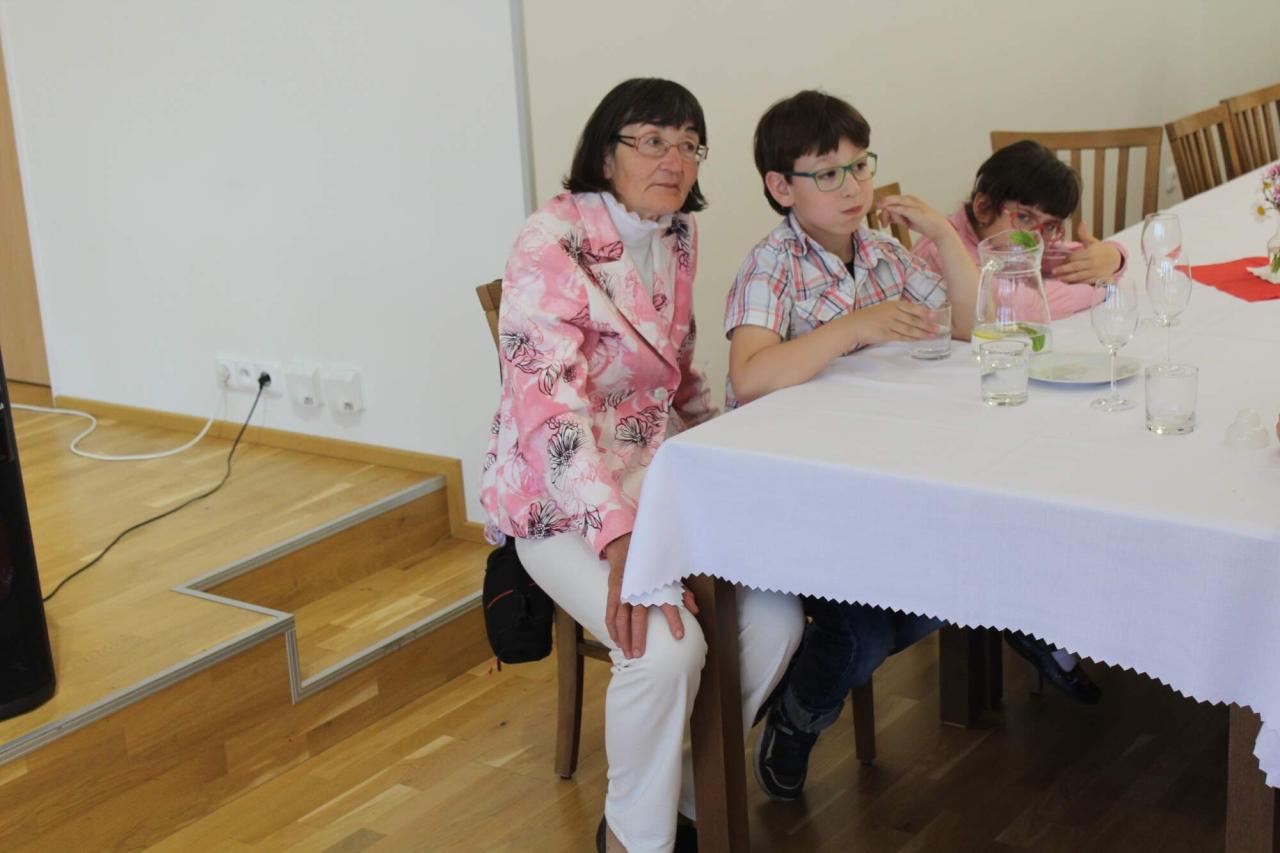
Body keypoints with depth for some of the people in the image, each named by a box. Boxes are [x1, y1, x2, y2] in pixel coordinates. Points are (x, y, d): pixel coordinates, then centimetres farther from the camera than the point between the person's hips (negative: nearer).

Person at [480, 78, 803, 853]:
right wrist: (620, 537, -36)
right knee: (669, 647, -28)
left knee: (776, 618, -12)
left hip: (660, 470, 7)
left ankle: (688, 786, 12)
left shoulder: (678, 240, 7)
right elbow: (548, 400, -26)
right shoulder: (555, 239, -16)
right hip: (565, 493, -7)